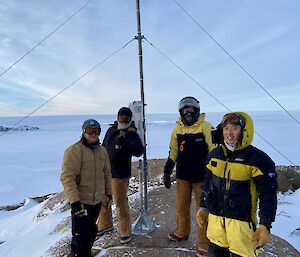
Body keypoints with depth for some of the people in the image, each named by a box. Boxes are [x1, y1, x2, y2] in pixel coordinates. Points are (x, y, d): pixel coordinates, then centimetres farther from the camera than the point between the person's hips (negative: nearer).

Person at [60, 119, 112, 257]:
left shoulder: (102, 150, 6)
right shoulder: (74, 150, -16)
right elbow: (67, 177, -21)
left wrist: (108, 193, 15)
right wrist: (74, 200, -26)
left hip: (98, 200, 7)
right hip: (81, 201, -6)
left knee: (91, 231, 23)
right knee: (81, 236, -3)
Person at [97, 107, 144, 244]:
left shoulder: (132, 134, -10)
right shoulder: (111, 130, 9)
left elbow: (139, 150, -27)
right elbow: (103, 148, 20)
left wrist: (125, 144, -42)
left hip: (120, 174, -6)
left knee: (121, 203, -1)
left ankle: (125, 231, 18)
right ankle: (105, 224, 39)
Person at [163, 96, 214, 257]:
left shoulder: (205, 127, -10)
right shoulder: (177, 130, 4)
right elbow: (173, 154, 11)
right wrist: (167, 173, 10)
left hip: (201, 177, -4)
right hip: (183, 176, 4)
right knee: (181, 207, 17)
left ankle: (203, 244, 23)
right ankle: (182, 232, 41)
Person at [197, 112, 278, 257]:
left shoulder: (258, 159, -14)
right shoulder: (214, 154, 3)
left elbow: (268, 194, -10)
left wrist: (265, 225, -11)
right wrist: (203, 208, 14)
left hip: (241, 220, -5)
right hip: (215, 218, 5)